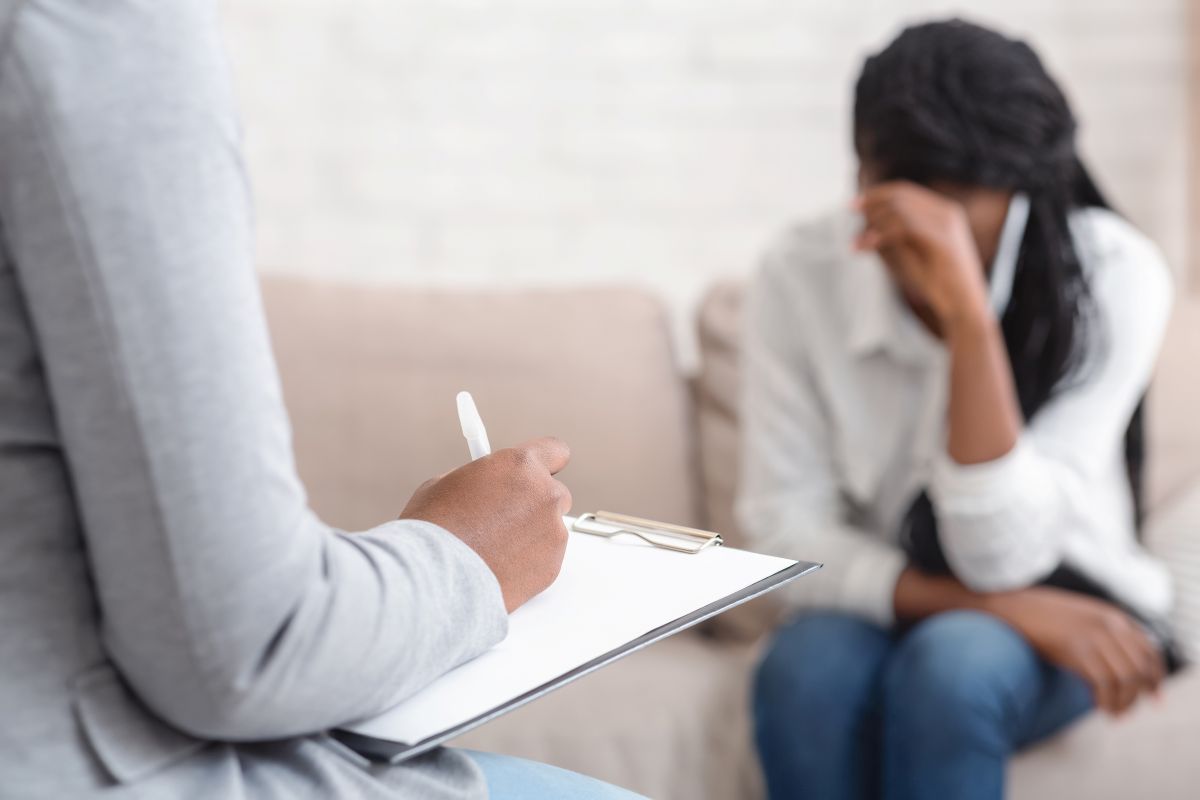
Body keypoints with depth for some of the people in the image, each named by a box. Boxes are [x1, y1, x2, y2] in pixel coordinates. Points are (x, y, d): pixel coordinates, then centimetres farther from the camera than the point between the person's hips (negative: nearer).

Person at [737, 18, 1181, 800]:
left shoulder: (1114, 276, -18)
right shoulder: (802, 275, -13)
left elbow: (1004, 555, -25)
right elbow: (785, 526, -13)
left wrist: (967, 316, -36)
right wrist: (990, 605, -25)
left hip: (1065, 603, -1)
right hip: (882, 604, 2)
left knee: (950, 663, -34)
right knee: (804, 669, -32)